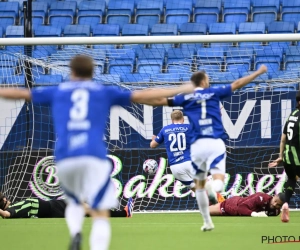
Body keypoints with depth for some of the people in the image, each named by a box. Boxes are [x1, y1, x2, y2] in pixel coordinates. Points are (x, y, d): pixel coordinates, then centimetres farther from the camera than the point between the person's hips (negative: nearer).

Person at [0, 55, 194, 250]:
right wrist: (182, 90, 29)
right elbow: (143, 96, 20)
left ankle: (75, 234, -3)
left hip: (64, 159, 2)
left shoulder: (57, 91, 21)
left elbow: (20, 93, 29)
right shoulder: (104, 92, 18)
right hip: (94, 157, -2)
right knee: (101, 215, -4)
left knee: (74, 202, 27)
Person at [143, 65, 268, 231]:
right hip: (216, 143, -1)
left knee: (199, 183, 18)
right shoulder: (214, 93, 10)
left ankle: (207, 222, 20)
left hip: (197, 145, 1)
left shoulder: (186, 97, 10)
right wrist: (259, 72, 24)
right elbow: (237, 84, 15)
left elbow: (160, 101, 11)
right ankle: (213, 189, -52)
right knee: (218, 179, -12)